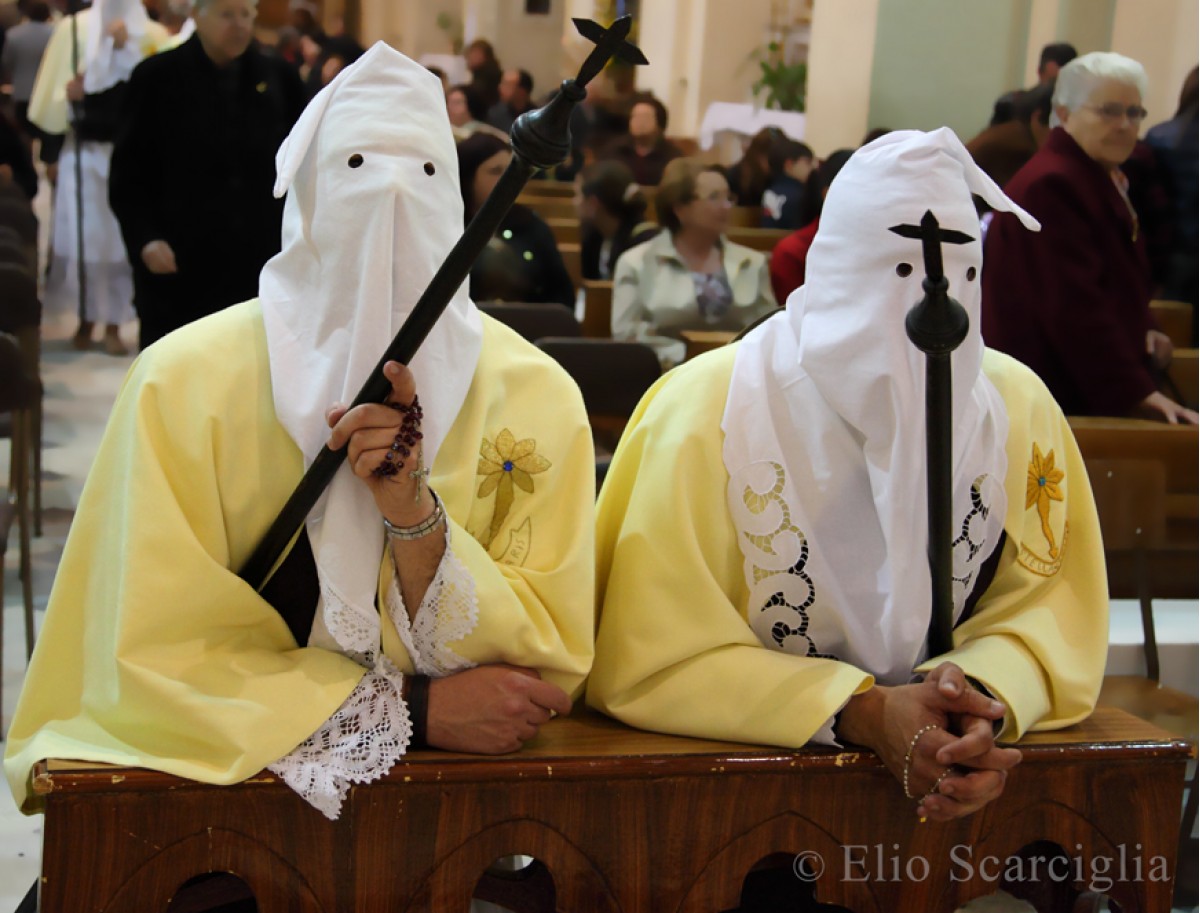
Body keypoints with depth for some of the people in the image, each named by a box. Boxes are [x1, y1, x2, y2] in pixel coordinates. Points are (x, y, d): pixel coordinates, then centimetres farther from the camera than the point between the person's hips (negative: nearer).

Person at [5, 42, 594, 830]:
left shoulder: (533, 395, -3)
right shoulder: (186, 380, -6)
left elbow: (549, 673, -4)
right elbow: (156, 658, -8)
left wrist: (416, 518, -19)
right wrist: (414, 706, -14)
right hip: (224, 779, 1)